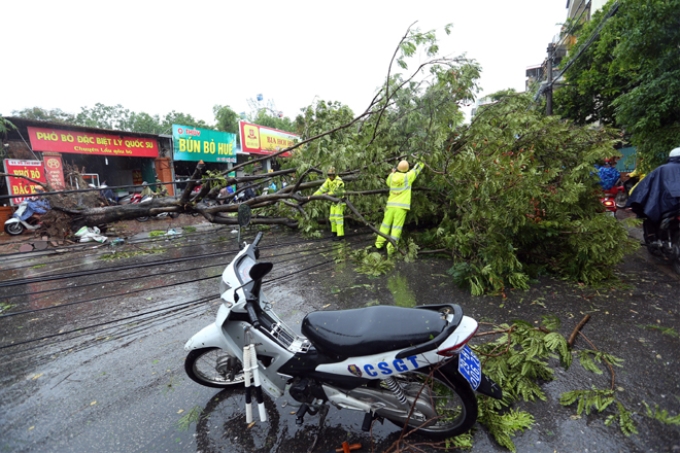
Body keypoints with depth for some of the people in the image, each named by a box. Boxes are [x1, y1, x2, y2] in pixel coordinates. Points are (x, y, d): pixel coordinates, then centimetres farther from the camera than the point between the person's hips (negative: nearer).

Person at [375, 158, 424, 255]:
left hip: (390, 205, 4)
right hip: (401, 206, -3)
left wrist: (392, 173, 38)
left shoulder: (392, 177, 5)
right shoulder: (408, 177, -4)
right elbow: (416, 169, 10)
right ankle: (390, 247, -7)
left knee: (386, 224, 11)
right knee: (397, 227, -2)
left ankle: (379, 243, 16)